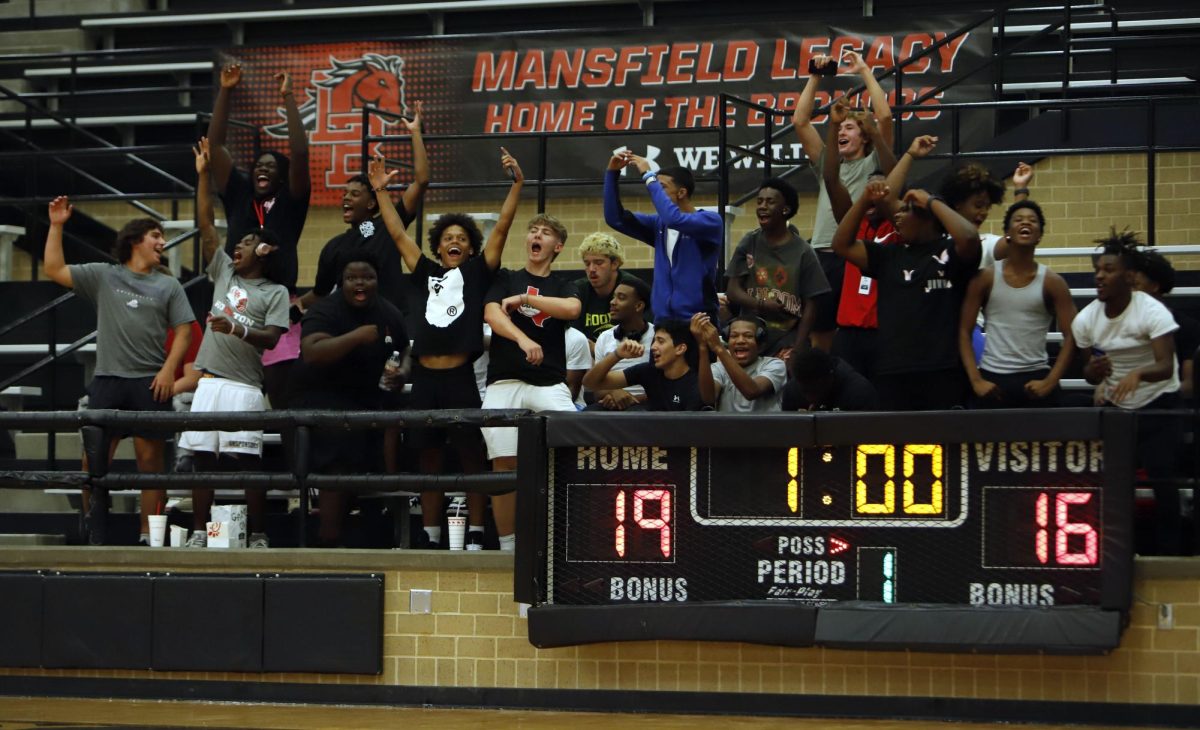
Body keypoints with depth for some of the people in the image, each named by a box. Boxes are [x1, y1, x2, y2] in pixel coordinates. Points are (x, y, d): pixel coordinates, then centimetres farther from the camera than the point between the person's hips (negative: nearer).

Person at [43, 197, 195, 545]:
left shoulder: (168, 286, 12)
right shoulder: (103, 276, 10)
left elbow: (183, 331, 7)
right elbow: (54, 270, 6)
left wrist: (169, 370, -6)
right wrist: (56, 226, 0)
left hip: (150, 382, 0)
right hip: (107, 380, 0)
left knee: (150, 458, 0)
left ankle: (148, 535, 3)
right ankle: (93, 535, 2)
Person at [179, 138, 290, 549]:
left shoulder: (275, 292, 3)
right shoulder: (224, 272, 16)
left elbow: (272, 338, -9)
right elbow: (205, 223, 12)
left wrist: (236, 329, -26)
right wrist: (203, 174, 7)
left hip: (245, 385, -5)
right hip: (209, 379, 5)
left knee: (248, 461, -5)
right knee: (202, 457, 4)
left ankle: (258, 536, 1)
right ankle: (199, 533, 10)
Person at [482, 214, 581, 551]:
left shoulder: (562, 286, 18)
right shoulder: (505, 279, 16)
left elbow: (572, 309, -7)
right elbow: (491, 314, -4)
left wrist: (523, 299, -5)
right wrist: (523, 339, -22)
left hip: (550, 383, 0)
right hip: (505, 382, 0)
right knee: (505, 464, -5)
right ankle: (507, 547, 4)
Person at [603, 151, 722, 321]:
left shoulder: (710, 221, -6)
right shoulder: (659, 224, 12)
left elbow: (675, 219, -24)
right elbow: (616, 218, 9)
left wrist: (648, 176, -17)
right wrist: (612, 173, 0)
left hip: (697, 321, -5)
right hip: (662, 320, 6)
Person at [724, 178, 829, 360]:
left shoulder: (803, 252, -1)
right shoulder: (749, 243, 7)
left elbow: (810, 305, -1)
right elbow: (733, 290, 3)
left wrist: (797, 348, -8)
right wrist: (761, 305, -15)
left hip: (787, 342, -3)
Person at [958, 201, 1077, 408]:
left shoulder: (1051, 282, 1)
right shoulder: (986, 278, 1)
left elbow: (1071, 336, -2)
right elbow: (964, 331, 0)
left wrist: (1050, 382, -11)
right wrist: (975, 380, -8)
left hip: (1035, 379, 0)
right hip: (992, 379, 0)